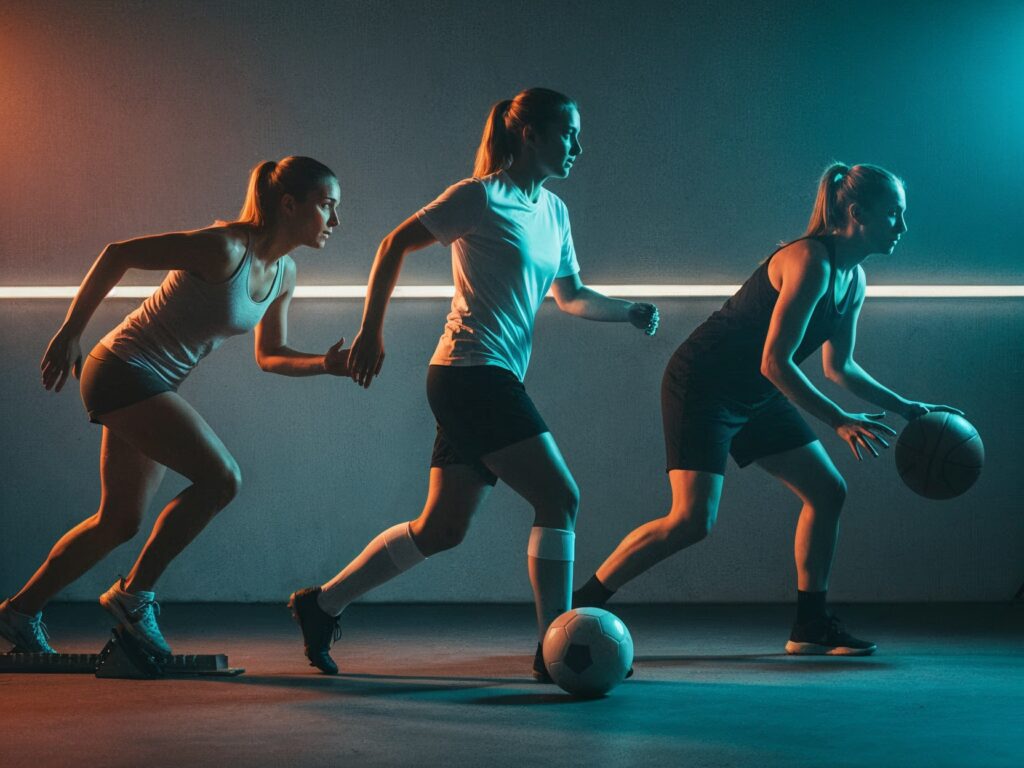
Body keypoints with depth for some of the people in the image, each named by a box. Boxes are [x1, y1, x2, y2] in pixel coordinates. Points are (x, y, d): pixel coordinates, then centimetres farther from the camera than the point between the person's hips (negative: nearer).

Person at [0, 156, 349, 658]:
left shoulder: (283, 274, 4)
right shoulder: (225, 249, -22)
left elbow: (269, 356, 15)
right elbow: (118, 254, -18)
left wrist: (324, 365, -4)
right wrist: (70, 333, -14)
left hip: (152, 387, 9)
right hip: (124, 370, -9)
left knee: (121, 521, 14)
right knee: (219, 477, -19)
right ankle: (133, 594, -6)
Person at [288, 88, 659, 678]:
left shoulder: (553, 210, 16)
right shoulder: (482, 197, -8)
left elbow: (571, 297, 22)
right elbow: (396, 244, -3)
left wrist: (629, 311, 4)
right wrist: (371, 332, -5)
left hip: (496, 381, 9)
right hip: (471, 373, -9)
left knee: (442, 529, 10)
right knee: (560, 499, -12)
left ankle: (322, 605, 19)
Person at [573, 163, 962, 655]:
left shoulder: (854, 279, 6)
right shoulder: (811, 262, -23)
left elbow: (839, 366, 19)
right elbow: (775, 363, -27)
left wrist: (904, 407, 13)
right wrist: (839, 422, -26)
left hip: (754, 396, 10)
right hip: (701, 386, -10)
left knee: (827, 492, 6)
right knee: (691, 520, -18)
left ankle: (810, 626, 14)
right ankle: (578, 607, -6)